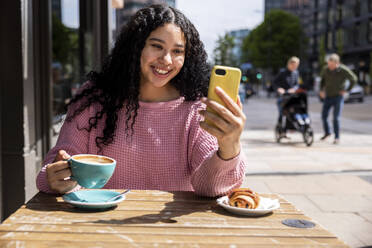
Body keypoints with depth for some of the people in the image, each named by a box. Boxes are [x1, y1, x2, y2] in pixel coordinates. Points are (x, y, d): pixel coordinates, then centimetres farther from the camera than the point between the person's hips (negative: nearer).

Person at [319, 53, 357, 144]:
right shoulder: (326, 69, -6)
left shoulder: (344, 70, -15)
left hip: (338, 97, -4)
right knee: (324, 116, 6)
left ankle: (337, 137, 2)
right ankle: (327, 132, 29)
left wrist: (347, 90, -4)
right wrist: (321, 90, 6)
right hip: (327, 96, 4)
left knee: (336, 118, -9)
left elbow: (354, 79, -2)